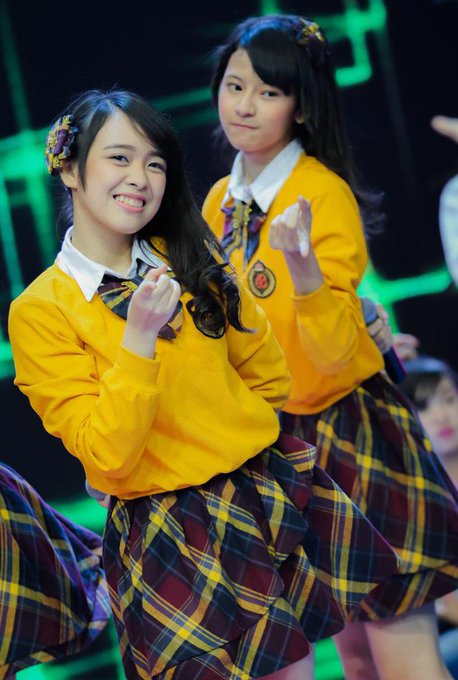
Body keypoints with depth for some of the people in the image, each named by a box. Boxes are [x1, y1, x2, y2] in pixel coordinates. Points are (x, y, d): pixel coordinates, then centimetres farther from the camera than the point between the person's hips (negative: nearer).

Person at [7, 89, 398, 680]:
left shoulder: (193, 262, 5)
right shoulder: (39, 313, -11)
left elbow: (268, 376, 14)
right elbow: (106, 456, -17)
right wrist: (138, 340, -26)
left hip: (270, 488, 5)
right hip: (167, 534, -4)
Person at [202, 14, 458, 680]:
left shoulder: (324, 195, -17)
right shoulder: (221, 201, 5)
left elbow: (334, 350, -26)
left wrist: (305, 268, -41)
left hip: (355, 434, -7)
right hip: (279, 440, 7)